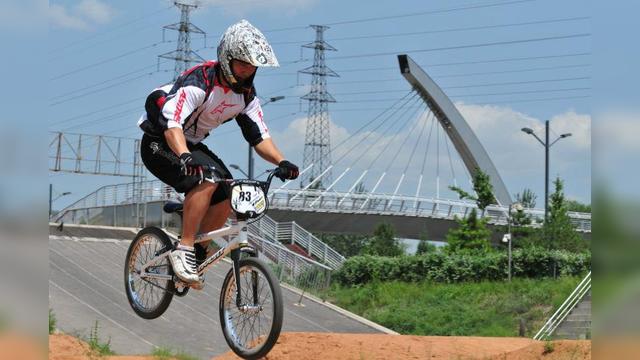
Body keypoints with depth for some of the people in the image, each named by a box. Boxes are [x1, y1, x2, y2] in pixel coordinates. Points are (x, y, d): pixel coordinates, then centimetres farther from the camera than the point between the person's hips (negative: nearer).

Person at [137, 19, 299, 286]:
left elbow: (259, 136, -2)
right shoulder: (198, 81, -27)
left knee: (227, 195, -8)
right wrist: (185, 157, -56)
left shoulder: (246, 94, -3)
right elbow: (172, 123, -39)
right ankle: (183, 250, -25)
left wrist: (281, 161, -20)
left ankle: (196, 254, 7)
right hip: (159, 143, -8)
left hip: (192, 145, 8)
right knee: (207, 178, -31)